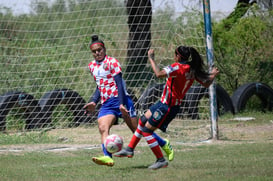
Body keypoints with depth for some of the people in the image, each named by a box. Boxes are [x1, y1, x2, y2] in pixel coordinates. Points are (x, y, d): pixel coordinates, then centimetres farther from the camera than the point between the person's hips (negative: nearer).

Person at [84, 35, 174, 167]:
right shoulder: (92, 66, 15)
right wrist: (94, 102, 13)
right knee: (102, 128, -22)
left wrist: (121, 104, -22)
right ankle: (107, 157, -39)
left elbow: (119, 84, -13)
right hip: (106, 104, 6)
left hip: (120, 99, -6)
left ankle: (165, 145, 18)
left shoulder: (112, 62, -5)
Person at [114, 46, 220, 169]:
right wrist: (213, 74, 26)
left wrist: (151, 59, -23)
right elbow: (206, 83, 8)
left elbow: (159, 74, -34)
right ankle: (129, 149, 28)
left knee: (146, 130, -3)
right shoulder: (193, 70, 1)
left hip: (168, 106, -9)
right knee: (143, 120, 20)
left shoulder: (178, 67, -23)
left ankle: (161, 160, -1)